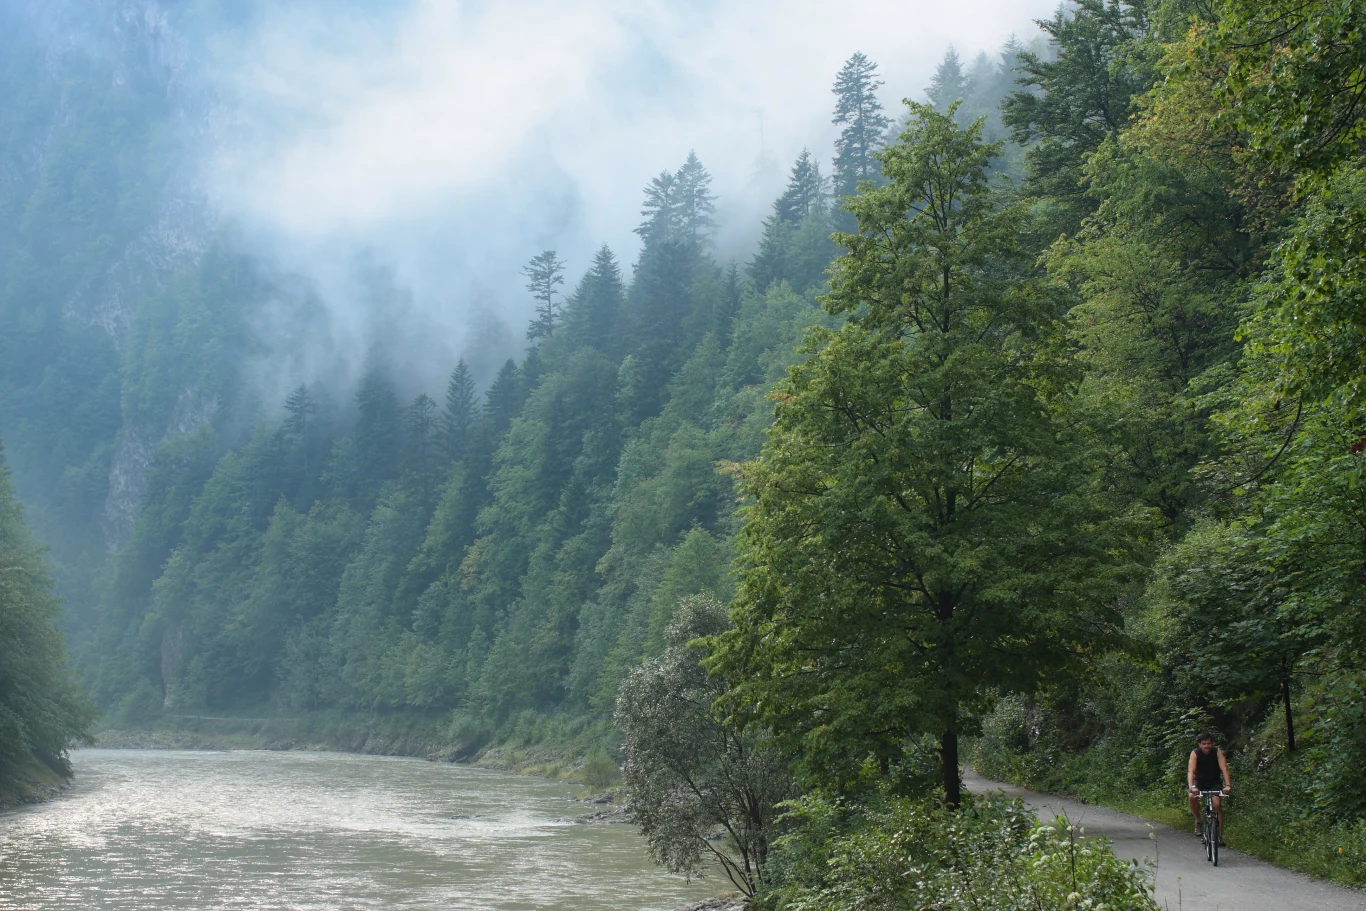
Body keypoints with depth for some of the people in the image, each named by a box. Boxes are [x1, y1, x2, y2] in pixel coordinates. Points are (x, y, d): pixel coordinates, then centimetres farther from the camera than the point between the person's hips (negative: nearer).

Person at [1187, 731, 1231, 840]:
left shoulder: (1217, 752, -18)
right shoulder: (1195, 753, -20)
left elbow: (1224, 768, -28)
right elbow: (1191, 771, -31)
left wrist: (1228, 785, -43)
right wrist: (1191, 787, -48)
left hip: (1214, 782, 0)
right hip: (1200, 781, 0)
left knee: (1217, 805, -18)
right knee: (1192, 797, -28)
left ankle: (1220, 835, -9)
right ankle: (1198, 821, -6)